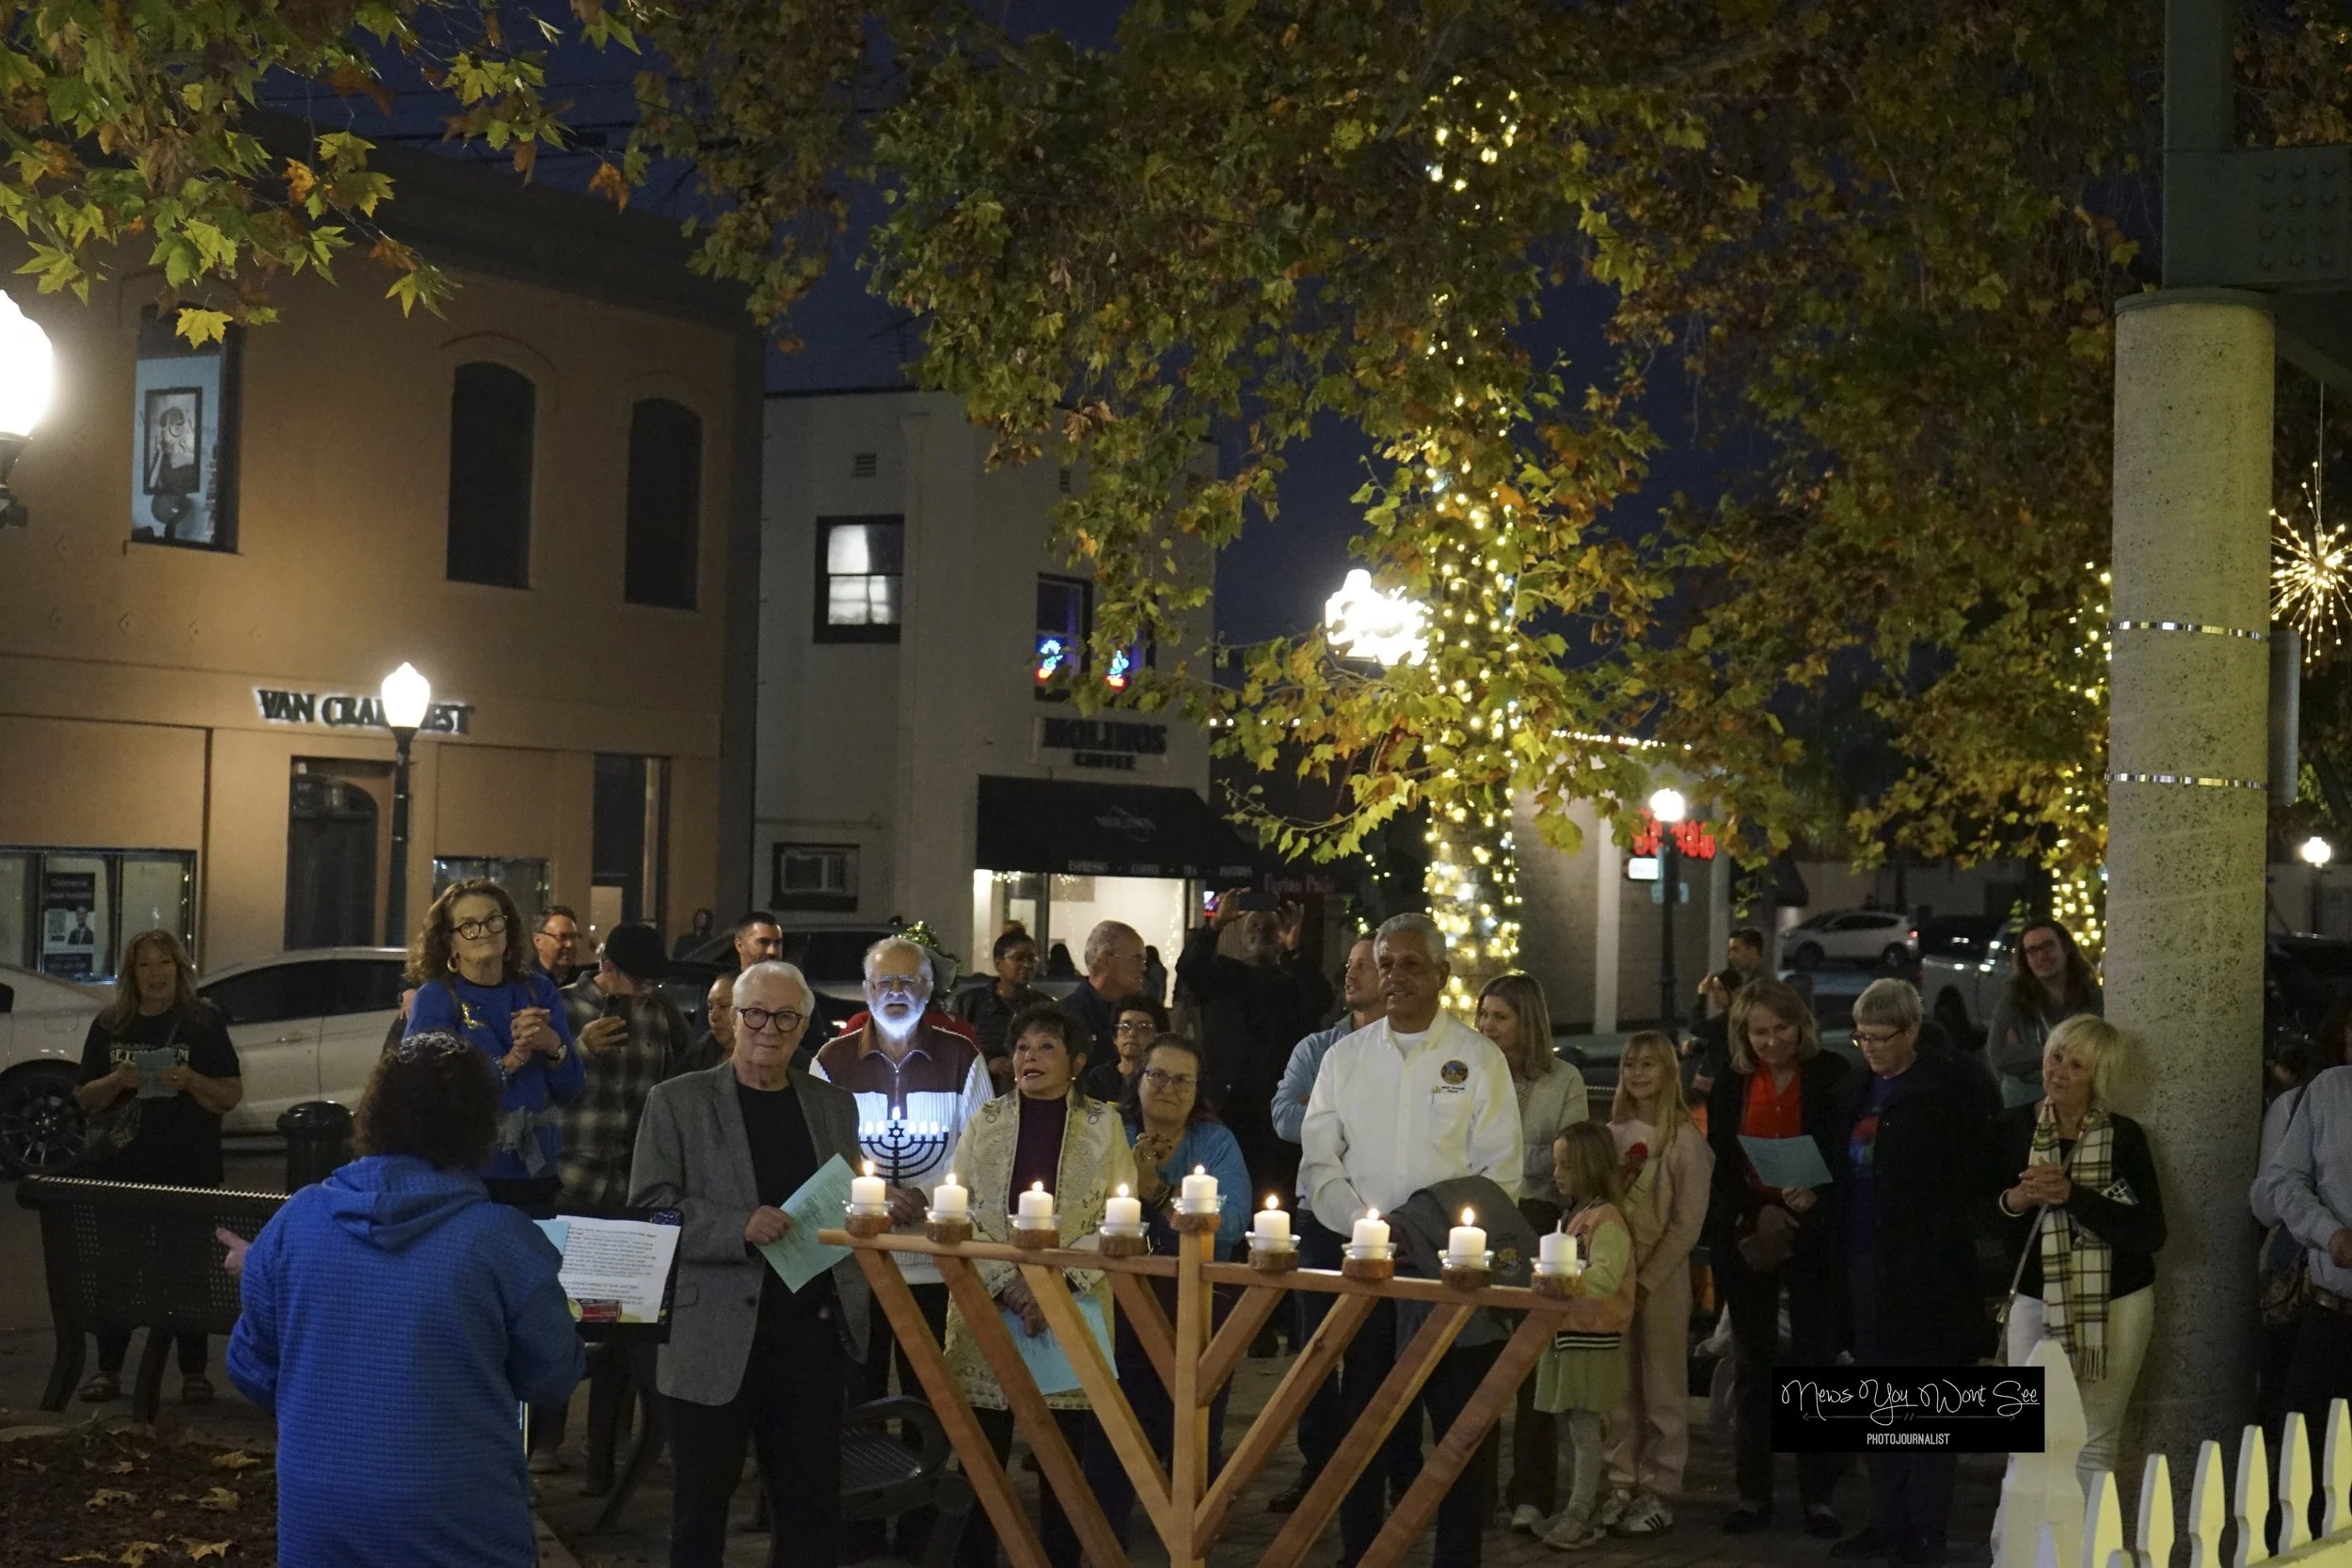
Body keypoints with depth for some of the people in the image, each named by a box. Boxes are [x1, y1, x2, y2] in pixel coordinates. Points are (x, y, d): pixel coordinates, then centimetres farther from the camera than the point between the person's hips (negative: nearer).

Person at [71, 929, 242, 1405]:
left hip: (187, 1169, -2)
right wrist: (116, 1081, -9)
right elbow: (84, 1098, 11)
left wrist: (190, 1081, -17)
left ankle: (194, 1372, 5)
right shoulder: (110, 1025, 9)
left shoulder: (203, 1023, 2)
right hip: (118, 1166, 2)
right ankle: (108, 1367, 13)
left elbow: (231, 1095, 1)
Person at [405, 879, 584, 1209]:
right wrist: (510, 1062, -21)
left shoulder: (538, 991, 6)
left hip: (537, 1173, 3)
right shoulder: (434, 998, -3)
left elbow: (571, 1090, 4)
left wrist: (554, 1046, -15)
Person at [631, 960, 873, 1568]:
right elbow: (649, 1209, -6)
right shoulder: (679, 1102, 1)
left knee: (813, 1503, 6)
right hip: (716, 1340, -3)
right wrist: (740, 1228, -20)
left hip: (814, 1336, 3)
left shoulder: (835, 1105, 12)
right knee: (702, 1502, 7)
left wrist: (854, 1302, 0)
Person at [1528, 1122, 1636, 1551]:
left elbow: (1604, 1276, -25)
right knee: (1568, 1424, 12)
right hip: (1564, 1333, 9)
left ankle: (1581, 1515, 1)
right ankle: (1576, 1507, 20)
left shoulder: (1606, 1220, -14)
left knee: (1583, 1423, -4)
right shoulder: (1572, 1216, 16)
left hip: (1593, 1337, -9)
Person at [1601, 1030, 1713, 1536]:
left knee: (1663, 1387, 0)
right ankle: (1622, 1485, 15)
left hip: (1661, 1276, -5)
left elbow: (1687, 1223, -9)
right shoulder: (1613, 1133, 8)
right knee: (1618, 1387, 7)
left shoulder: (1684, 1138, -7)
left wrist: (1646, 1280, -12)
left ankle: (1659, 1493, 6)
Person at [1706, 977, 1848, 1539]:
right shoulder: (1730, 1087, 8)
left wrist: (1815, 1196, -21)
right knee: (1752, 1365, 6)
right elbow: (1720, 1169, 6)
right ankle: (1752, 1493, 11)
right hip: (1746, 1238, 3)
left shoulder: (1832, 1077, -2)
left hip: (1813, 1236, -3)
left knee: (1815, 1360, 0)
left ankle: (1818, 1494, 7)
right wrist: (1758, 1212, -9)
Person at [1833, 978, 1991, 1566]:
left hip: (1925, 1266, -7)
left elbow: (1968, 1170, -9)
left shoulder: (1948, 1085, -6)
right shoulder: (1854, 1090, 14)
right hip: (1865, 1262, 7)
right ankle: (1887, 1521, 18)